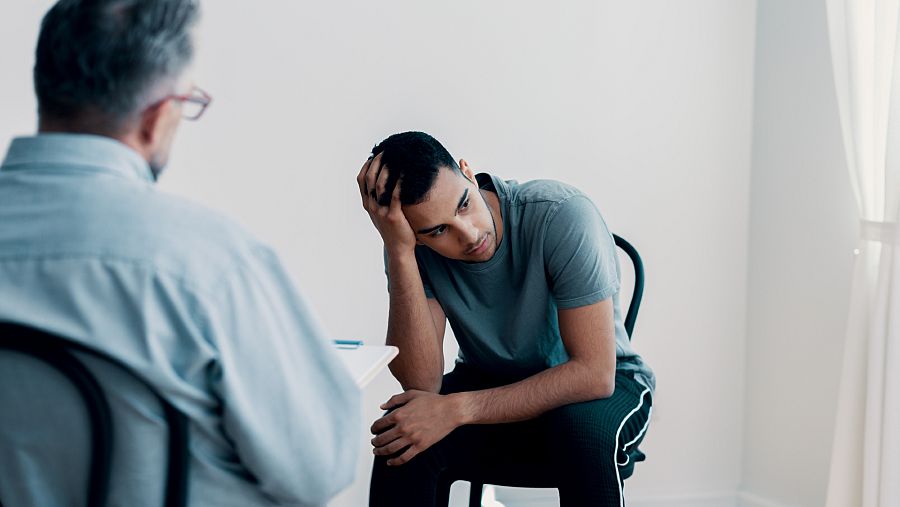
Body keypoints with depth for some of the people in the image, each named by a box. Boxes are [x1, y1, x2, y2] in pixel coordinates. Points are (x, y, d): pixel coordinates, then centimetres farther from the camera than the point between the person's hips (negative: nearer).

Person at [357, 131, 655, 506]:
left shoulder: (563, 216, -28)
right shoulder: (413, 247, -16)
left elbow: (594, 372, -29)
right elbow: (422, 384, -26)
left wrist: (457, 409, -32)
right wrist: (398, 251, -35)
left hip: (600, 385, -2)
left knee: (582, 424, -38)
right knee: (403, 428, -27)